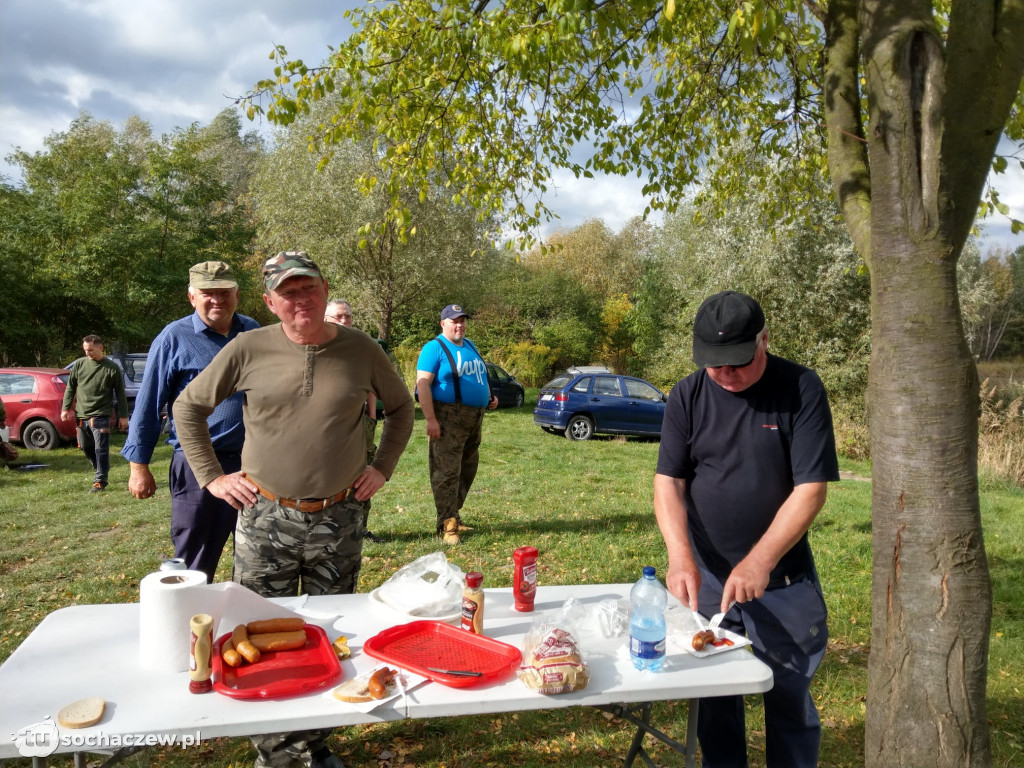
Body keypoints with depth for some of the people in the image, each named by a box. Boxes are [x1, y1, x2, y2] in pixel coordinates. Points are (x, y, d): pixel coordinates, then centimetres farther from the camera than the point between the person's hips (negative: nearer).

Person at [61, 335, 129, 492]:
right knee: (86, 447, 15)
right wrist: (66, 408, 4)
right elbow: (70, 387, 12)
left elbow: (120, 393, -1)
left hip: (100, 416, -5)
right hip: (81, 415, 5)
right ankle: (100, 468, 37)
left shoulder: (112, 368, -5)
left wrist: (123, 416, -2)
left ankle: (100, 480, 1)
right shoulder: (79, 364, 4)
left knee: (101, 449, -6)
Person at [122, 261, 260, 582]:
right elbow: (148, 404, -2)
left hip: (251, 460, 4)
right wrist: (139, 465, -4)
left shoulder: (252, 331, 8)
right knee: (195, 565, 7)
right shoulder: (174, 337, -4)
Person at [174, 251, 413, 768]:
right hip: (265, 519, -1)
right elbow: (188, 407, 6)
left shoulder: (360, 350, -1)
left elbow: (401, 406, 14)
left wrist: (382, 468, 7)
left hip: (338, 521, 1)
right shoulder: (247, 349, -5)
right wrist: (211, 477, 1)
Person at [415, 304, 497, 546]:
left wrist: (490, 396, 10)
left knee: (467, 470, 14)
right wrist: (430, 419, -22)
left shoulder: (469, 345, 17)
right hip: (449, 418, -8)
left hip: (475, 418, 8)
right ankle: (447, 525, -2)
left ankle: (453, 515, 26)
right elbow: (422, 383, -15)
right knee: (447, 471, -7)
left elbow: (480, 375, 29)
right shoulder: (435, 348, -8)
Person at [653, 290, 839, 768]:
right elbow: (668, 482, -6)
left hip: (781, 580, -2)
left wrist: (760, 561, -23)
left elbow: (810, 489, -14)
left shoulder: (801, 389, -10)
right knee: (714, 696, 14)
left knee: (790, 699, 9)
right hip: (705, 576, 2)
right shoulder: (687, 396, -3)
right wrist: (680, 557, -21)